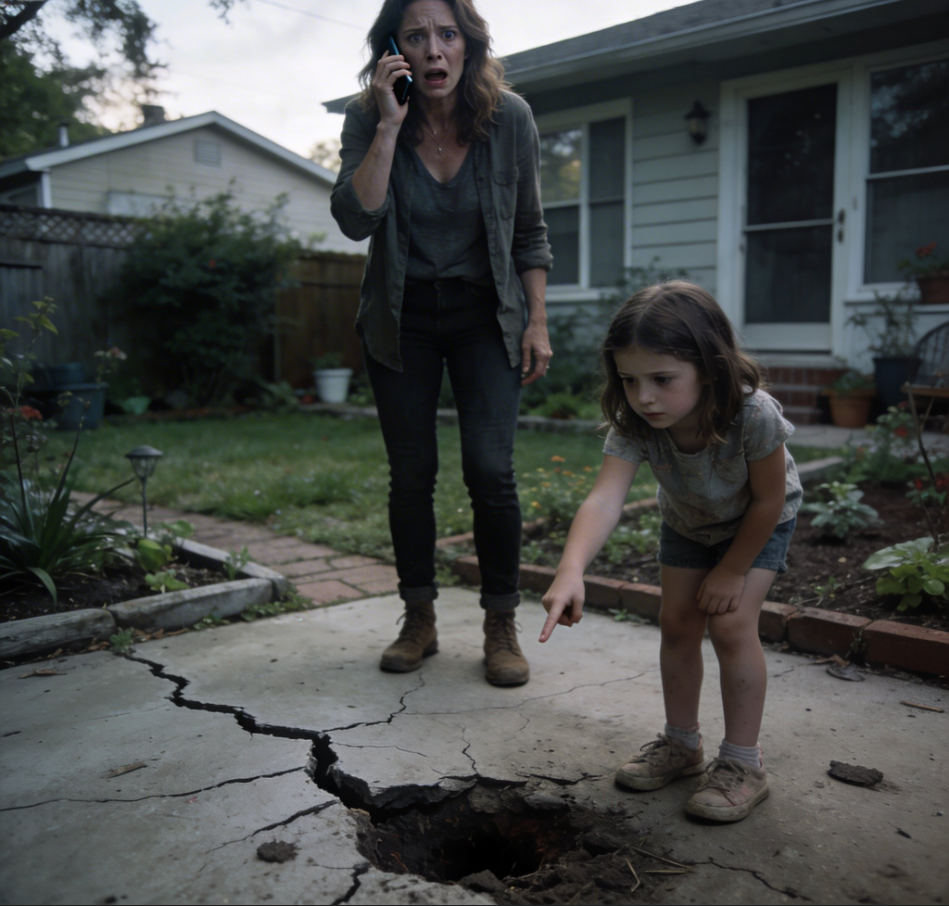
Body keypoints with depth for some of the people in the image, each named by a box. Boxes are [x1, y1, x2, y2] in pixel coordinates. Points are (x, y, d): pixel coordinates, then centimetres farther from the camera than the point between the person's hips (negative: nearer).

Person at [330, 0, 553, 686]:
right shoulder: (369, 120, -8)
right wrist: (390, 126, -25)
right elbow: (356, 220, -22)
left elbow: (530, 231, 1)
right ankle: (419, 622, 21)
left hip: (485, 314, -1)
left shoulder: (509, 118, -7)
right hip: (401, 319, 1)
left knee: (490, 468, -12)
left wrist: (537, 322, -4)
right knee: (411, 473, 4)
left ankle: (502, 628, 5)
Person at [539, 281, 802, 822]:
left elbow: (767, 501, -27)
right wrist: (572, 568, -64)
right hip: (687, 522, 4)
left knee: (731, 625, -15)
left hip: (759, 524, -4)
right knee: (677, 623, 5)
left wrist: (730, 572, -18)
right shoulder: (633, 424, -33)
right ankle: (682, 744, 23)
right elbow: (605, 498, -46)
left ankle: (743, 763, 1)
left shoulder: (753, 414, -41)